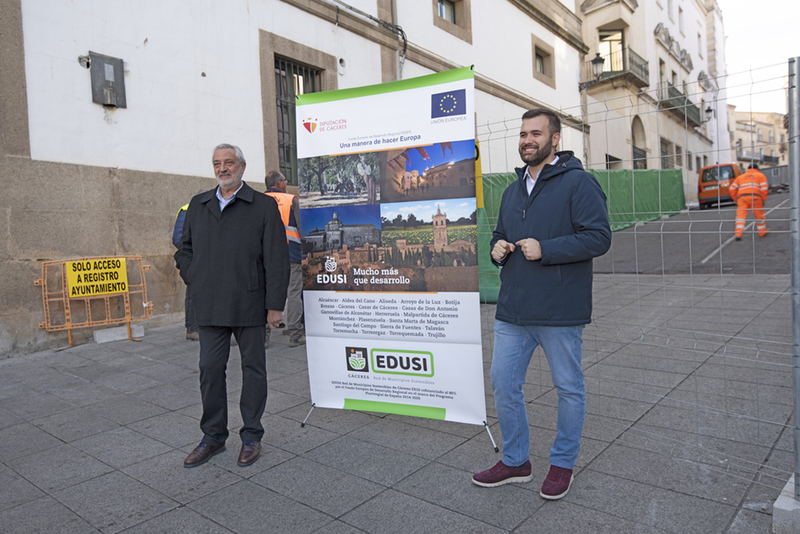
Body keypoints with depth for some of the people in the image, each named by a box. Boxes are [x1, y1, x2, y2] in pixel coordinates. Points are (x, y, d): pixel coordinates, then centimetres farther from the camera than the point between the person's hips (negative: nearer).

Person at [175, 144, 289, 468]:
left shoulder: (264, 206, -2)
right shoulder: (198, 205, 13)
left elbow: (276, 259, -6)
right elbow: (184, 249, 21)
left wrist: (275, 305, -10)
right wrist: (195, 283, 5)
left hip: (249, 306, -4)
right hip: (210, 307, 4)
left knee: (253, 368, 7)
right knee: (210, 370, 9)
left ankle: (251, 436, 21)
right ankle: (213, 437, 24)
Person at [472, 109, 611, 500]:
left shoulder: (578, 182, -7)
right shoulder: (512, 191, 16)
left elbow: (599, 237, -15)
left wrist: (544, 249, -21)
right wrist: (497, 248, 3)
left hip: (560, 313, -6)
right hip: (512, 310, 7)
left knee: (569, 389, 10)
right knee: (503, 385, 10)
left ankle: (562, 464, 30)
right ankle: (515, 461, 29)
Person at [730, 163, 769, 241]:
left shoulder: (740, 176, 26)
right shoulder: (760, 175, 19)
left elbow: (732, 188, 18)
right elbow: (764, 188, 5)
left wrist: (735, 199, 23)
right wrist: (763, 200, 11)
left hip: (742, 196, 2)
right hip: (755, 196, -1)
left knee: (741, 215, -2)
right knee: (759, 215, 13)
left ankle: (738, 234, -15)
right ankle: (762, 232, 25)